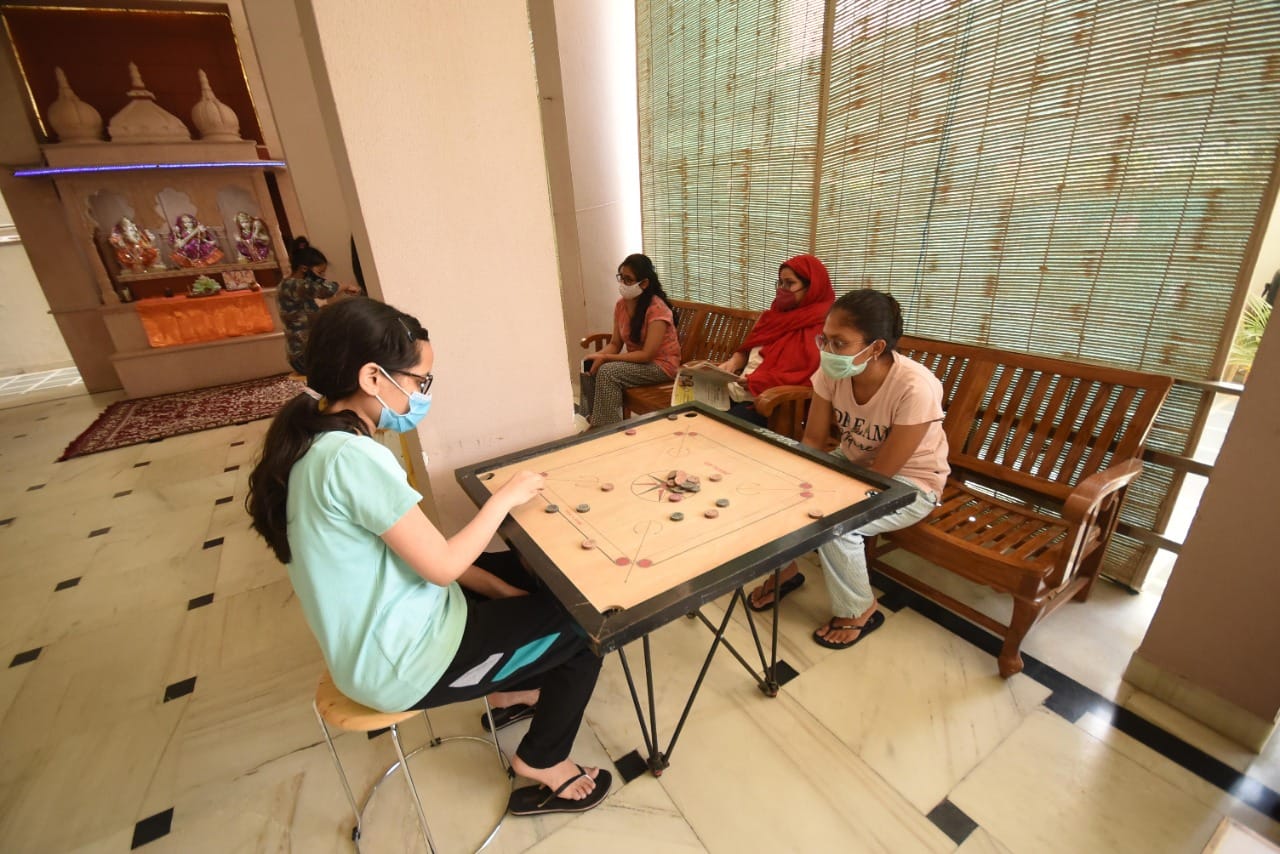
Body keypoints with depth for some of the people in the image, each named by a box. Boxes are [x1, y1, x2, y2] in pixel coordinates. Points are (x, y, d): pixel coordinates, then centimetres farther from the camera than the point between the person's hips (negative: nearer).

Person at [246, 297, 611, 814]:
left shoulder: (316, 439, 0)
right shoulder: (354, 458, -31)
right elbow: (442, 566, -24)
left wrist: (497, 588, 1)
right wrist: (504, 497, -10)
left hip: (373, 640, 9)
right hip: (405, 663, -9)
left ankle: (509, 689, 35)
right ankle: (543, 764, 21)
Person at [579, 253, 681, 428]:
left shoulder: (657, 309, -22)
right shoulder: (621, 304, 0)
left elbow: (647, 355, -26)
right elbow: (615, 344, 2)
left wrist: (605, 358, -26)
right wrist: (597, 356, -20)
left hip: (661, 364, -7)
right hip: (637, 360, 7)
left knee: (607, 372, -27)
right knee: (590, 368, -11)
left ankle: (606, 428, -14)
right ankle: (590, 421, -1)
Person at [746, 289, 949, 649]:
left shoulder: (915, 388, -32)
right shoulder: (833, 371, -16)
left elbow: (881, 473, -27)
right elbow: (812, 440, -8)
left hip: (909, 483, -5)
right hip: (851, 462, 5)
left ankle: (860, 612, 1)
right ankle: (785, 570, 13)